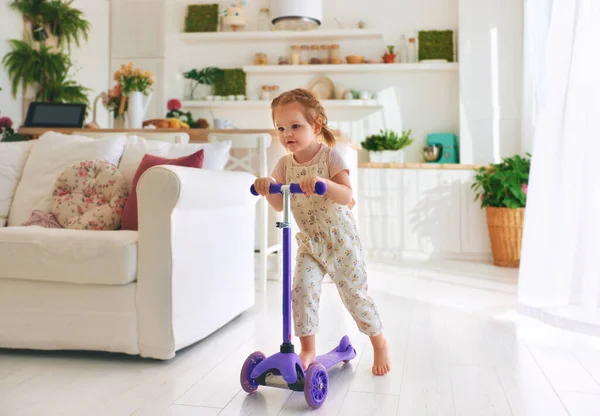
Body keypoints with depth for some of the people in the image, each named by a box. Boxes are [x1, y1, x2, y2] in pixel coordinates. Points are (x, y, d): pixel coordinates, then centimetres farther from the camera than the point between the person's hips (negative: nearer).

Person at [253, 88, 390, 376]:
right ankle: (307, 350, 7)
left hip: (340, 239, -4)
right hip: (309, 242, 4)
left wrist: (323, 182, -44)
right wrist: (268, 187, -27)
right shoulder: (285, 164, -2)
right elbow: (279, 205, -7)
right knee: (301, 291, -11)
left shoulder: (330, 156, -15)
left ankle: (380, 344, 29)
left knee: (354, 294, 6)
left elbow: (347, 196, -26)